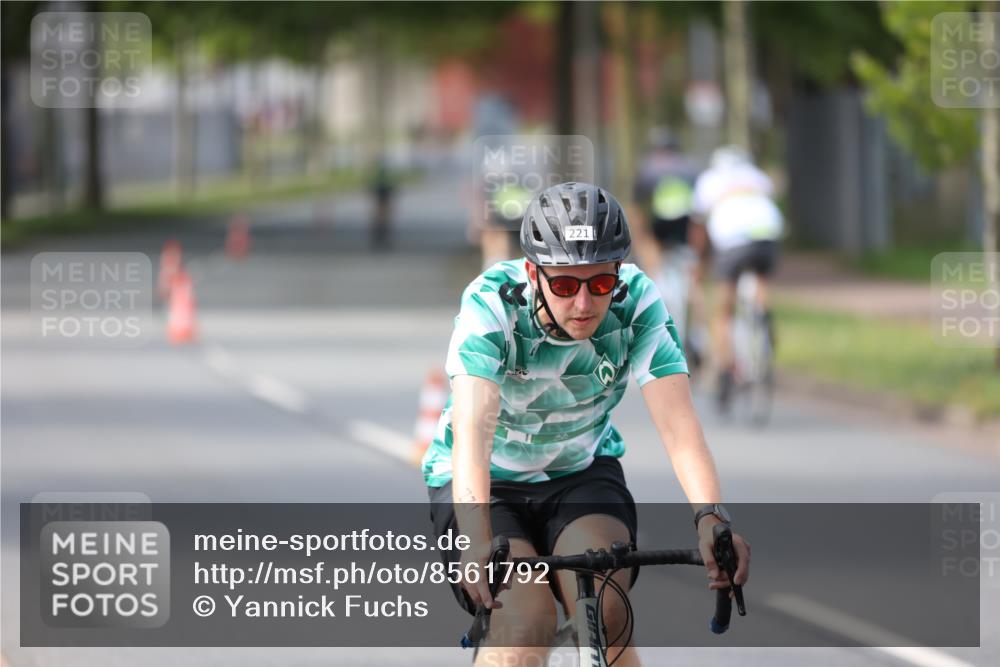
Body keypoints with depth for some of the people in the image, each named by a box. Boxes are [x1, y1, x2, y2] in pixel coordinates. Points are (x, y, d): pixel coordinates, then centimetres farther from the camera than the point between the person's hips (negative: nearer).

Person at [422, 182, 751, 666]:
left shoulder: (637, 302, -22)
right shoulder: (492, 302, -29)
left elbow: (676, 422, -31)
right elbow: (473, 427, -41)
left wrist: (710, 518, -48)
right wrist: (476, 543, -57)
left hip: (582, 472, 2)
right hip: (489, 481, -2)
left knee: (606, 614, -24)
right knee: (526, 623, -27)